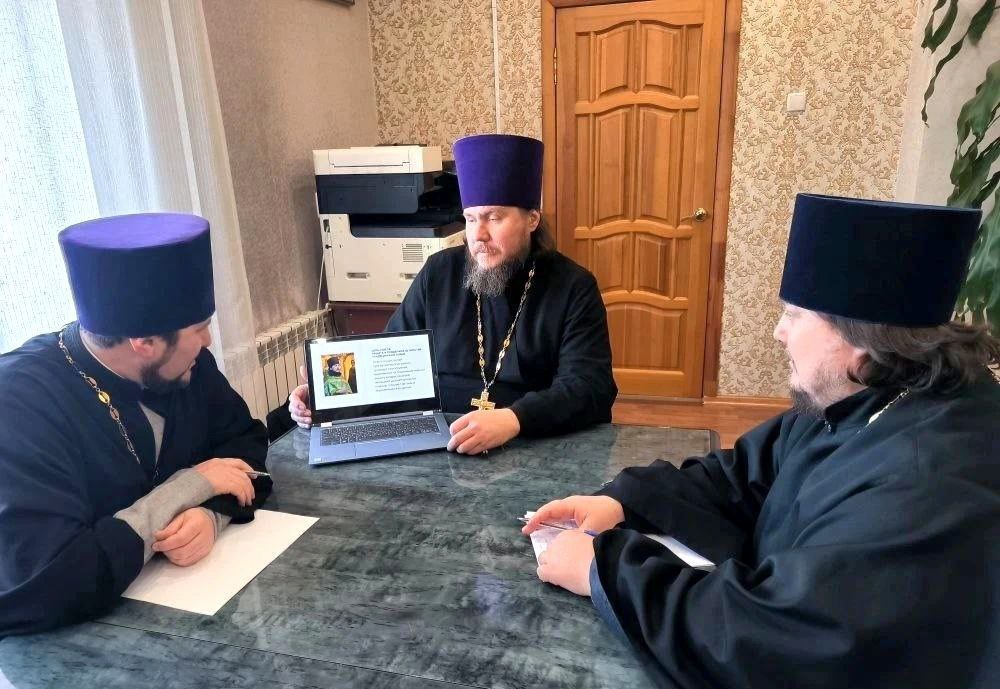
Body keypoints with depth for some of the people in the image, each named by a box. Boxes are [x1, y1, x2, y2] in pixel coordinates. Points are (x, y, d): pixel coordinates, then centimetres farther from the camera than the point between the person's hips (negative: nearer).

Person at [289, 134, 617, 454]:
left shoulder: (574, 288, -5)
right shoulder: (439, 273, 5)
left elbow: (589, 387, -16)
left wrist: (513, 419, -34)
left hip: (540, 448, -2)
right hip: (436, 440, 3)